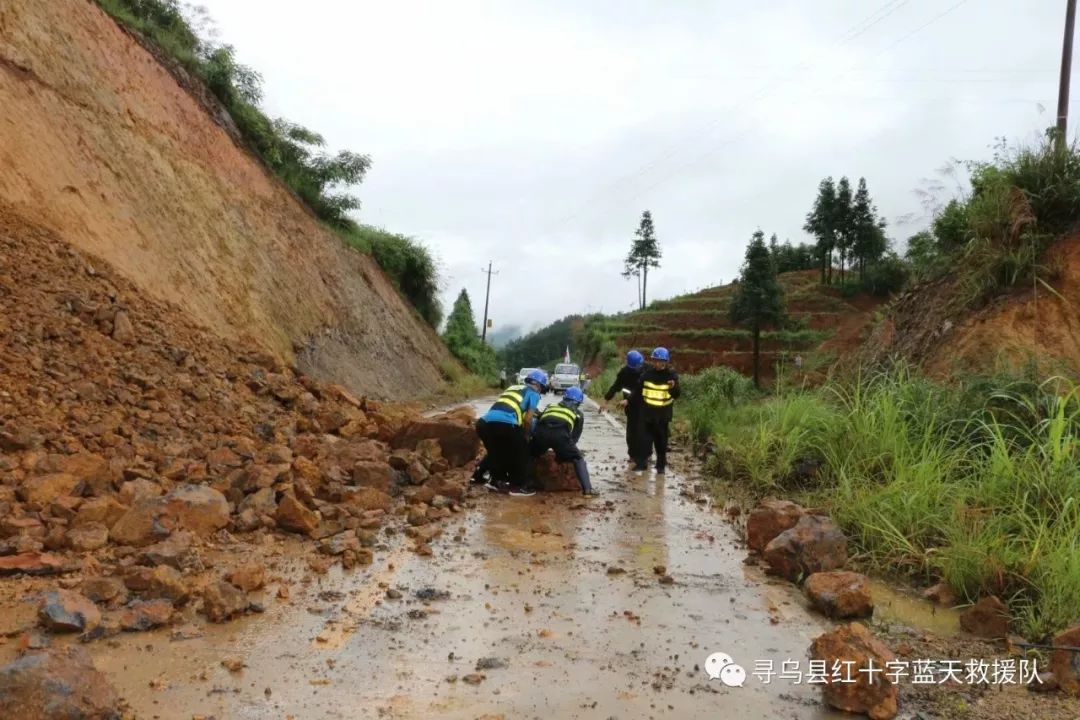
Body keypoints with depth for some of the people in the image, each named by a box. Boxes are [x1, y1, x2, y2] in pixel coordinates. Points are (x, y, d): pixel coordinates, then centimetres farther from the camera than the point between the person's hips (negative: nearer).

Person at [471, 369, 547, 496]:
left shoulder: (512, 388, 31)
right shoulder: (533, 393, 13)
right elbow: (528, 419, 2)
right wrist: (525, 435, 18)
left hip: (484, 423, 6)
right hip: (504, 425, -6)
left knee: (496, 452, 28)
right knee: (521, 453, 13)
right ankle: (517, 486, 14)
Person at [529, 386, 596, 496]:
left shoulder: (551, 406, 38)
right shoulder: (578, 414, 32)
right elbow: (575, 437, 30)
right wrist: (563, 449, 43)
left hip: (542, 432, 2)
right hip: (560, 434, -2)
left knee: (529, 455, 28)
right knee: (578, 459, 17)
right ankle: (587, 488, 4)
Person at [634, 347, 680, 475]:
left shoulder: (671, 375, -7)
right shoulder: (647, 374, -1)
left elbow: (676, 395, -14)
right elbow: (638, 390, 9)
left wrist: (674, 387, -35)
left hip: (663, 414, -2)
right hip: (647, 412, 2)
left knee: (661, 441, 8)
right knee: (645, 438, 4)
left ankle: (661, 465, 18)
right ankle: (642, 462, 12)